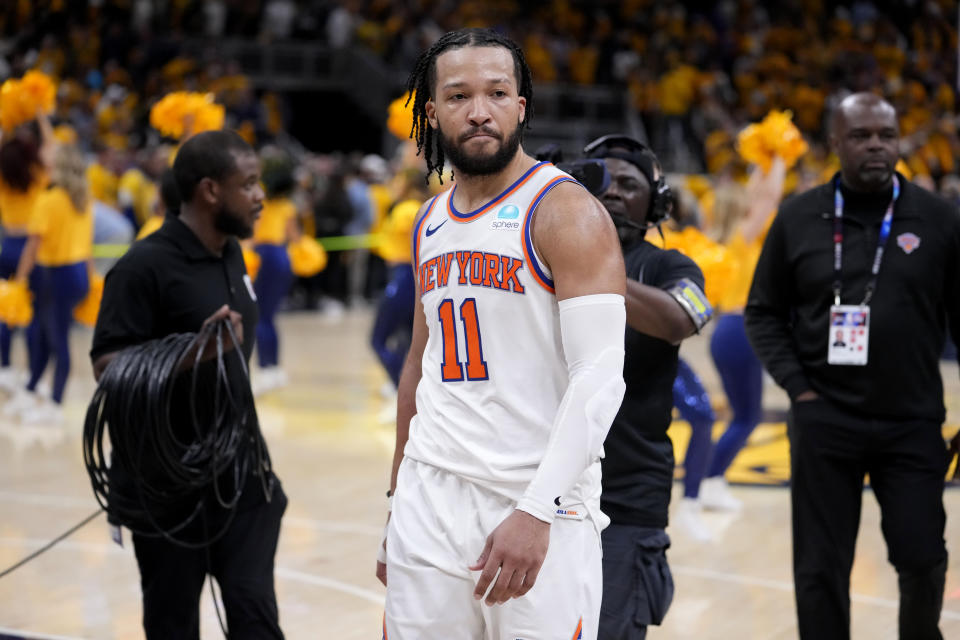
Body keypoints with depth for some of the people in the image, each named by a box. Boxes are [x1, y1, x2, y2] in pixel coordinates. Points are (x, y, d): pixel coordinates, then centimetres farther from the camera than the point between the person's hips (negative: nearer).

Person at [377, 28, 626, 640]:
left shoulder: (567, 212, -10)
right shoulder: (431, 222, 12)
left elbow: (600, 379, -17)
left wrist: (535, 514, -25)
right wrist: (396, 499, 21)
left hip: (540, 504, -6)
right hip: (430, 498, 6)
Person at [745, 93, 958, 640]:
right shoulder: (799, 219, 3)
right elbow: (764, 313, 8)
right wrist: (797, 385, -2)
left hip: (913, 424, 0)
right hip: (824, 423, 0)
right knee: (821, 570, 4)